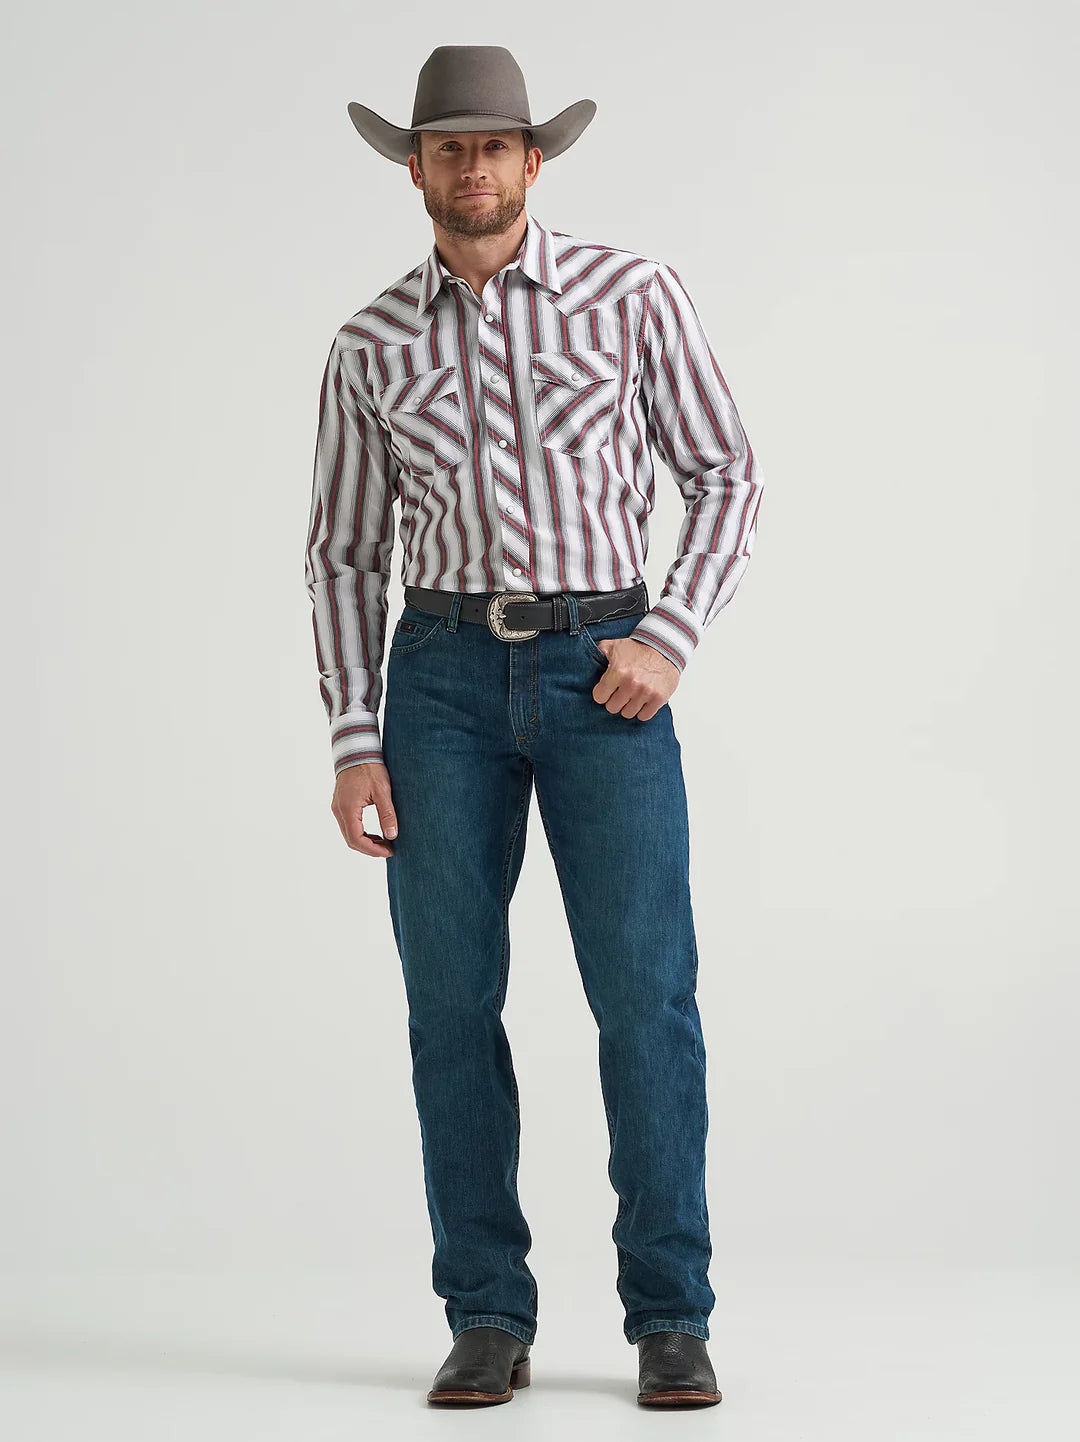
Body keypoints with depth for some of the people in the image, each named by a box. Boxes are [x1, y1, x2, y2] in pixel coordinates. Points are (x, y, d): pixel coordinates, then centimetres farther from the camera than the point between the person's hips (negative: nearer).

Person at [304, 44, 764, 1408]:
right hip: (446, 678, 2)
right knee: (451, 1000, -2)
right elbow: (344, 554, 11)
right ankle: (489, 1321, 9)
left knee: (645, 997, -8)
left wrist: (670, 641, -11)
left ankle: (669, 1321, 3)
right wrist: (351, 747, 1)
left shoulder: (634, 294, 1)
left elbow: (726, 477, 4)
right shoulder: (370, 348, 7)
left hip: (604, 676, -2)